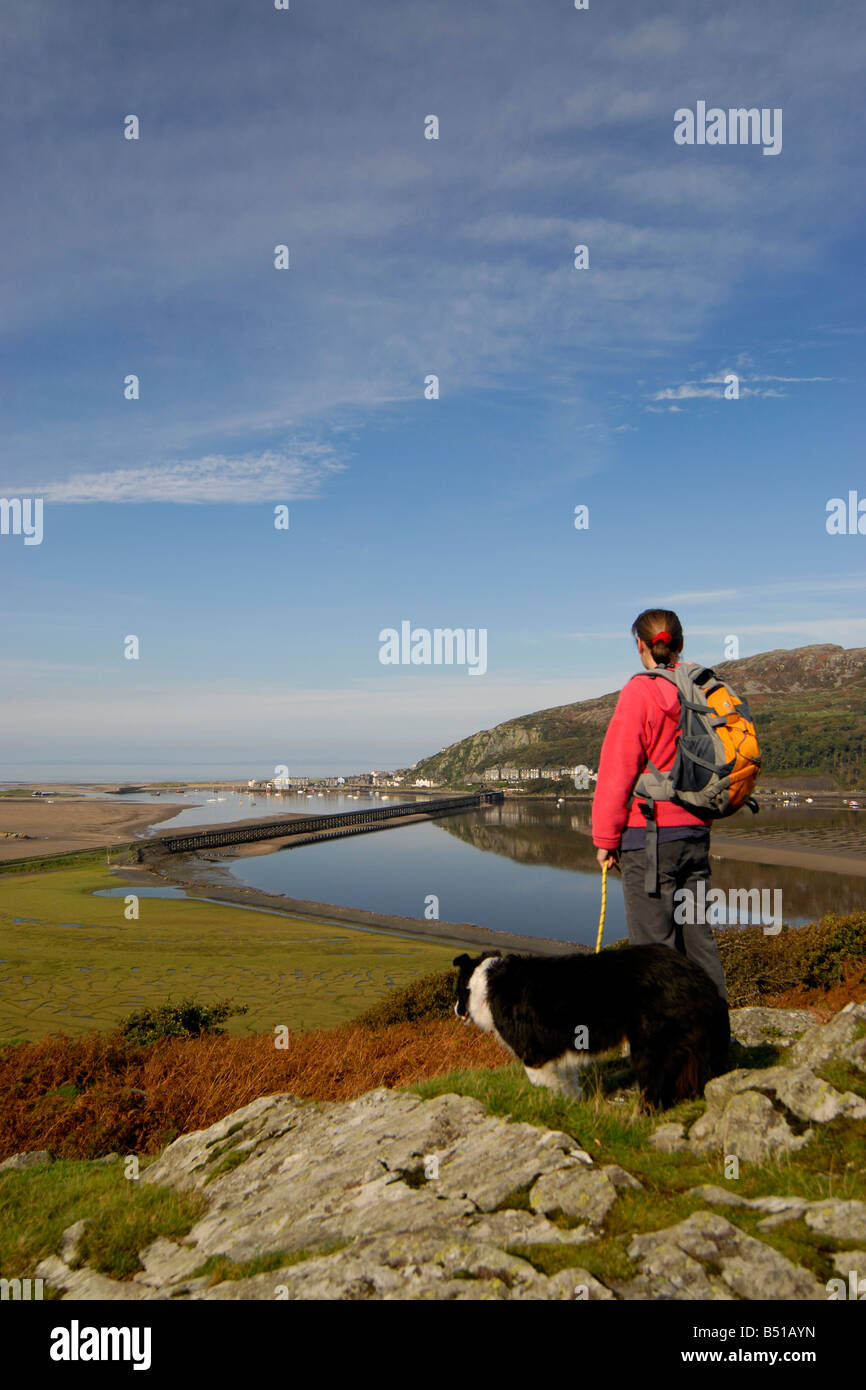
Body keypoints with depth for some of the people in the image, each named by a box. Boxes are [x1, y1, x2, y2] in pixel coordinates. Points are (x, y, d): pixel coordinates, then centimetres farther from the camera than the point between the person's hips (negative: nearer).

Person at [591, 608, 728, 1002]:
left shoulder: (640, 692, -11)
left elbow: (618, 770, -10)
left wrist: (606, 837, -3)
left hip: (649, 836, -6)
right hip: (697, 833, 6)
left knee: (654, 945, -1)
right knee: (698, 938, 14)